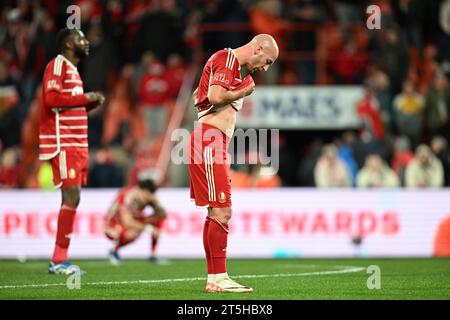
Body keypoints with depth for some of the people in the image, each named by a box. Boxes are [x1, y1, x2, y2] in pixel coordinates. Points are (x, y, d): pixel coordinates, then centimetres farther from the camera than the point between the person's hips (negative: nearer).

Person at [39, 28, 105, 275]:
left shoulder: (72, 69, 22)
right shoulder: (57, 65, -8)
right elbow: (51, 98, -21)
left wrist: (92, 103, 10)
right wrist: (84, 98, -15)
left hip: (77, 143, 10)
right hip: (63, 144, -10)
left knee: (72, 198, 7)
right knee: (71, 197, -14)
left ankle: (60, 259, 10)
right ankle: (58, 261, -12)